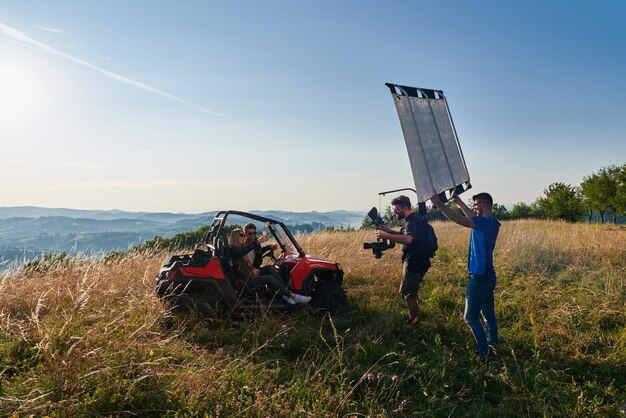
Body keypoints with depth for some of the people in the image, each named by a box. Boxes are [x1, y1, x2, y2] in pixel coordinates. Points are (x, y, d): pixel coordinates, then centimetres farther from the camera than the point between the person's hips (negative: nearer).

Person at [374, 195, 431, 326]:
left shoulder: (412, 221, -21)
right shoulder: (414, 219, 12)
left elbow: (408, 239, -40)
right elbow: (405, 235, 21)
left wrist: (386, 235, -36)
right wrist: (389, 231, 5)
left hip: (414, 263, -11)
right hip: (418, 261, 11)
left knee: (408, 292, -1)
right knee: (411, 291, 23)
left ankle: (414, 320, 10)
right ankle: (415, 317, 35)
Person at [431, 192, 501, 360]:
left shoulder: (485, 222, -20)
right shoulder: (492, 223, 9)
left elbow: (460, 220, -29)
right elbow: (473, 218, 27)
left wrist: (439, 204, -23)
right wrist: (460, 203, 32)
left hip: (479, 277, -9)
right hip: (488, 276, 10)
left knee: (470, 316, -2)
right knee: (489, 315, 15)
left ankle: (485, 353, 1)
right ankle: (492, 347, 22)